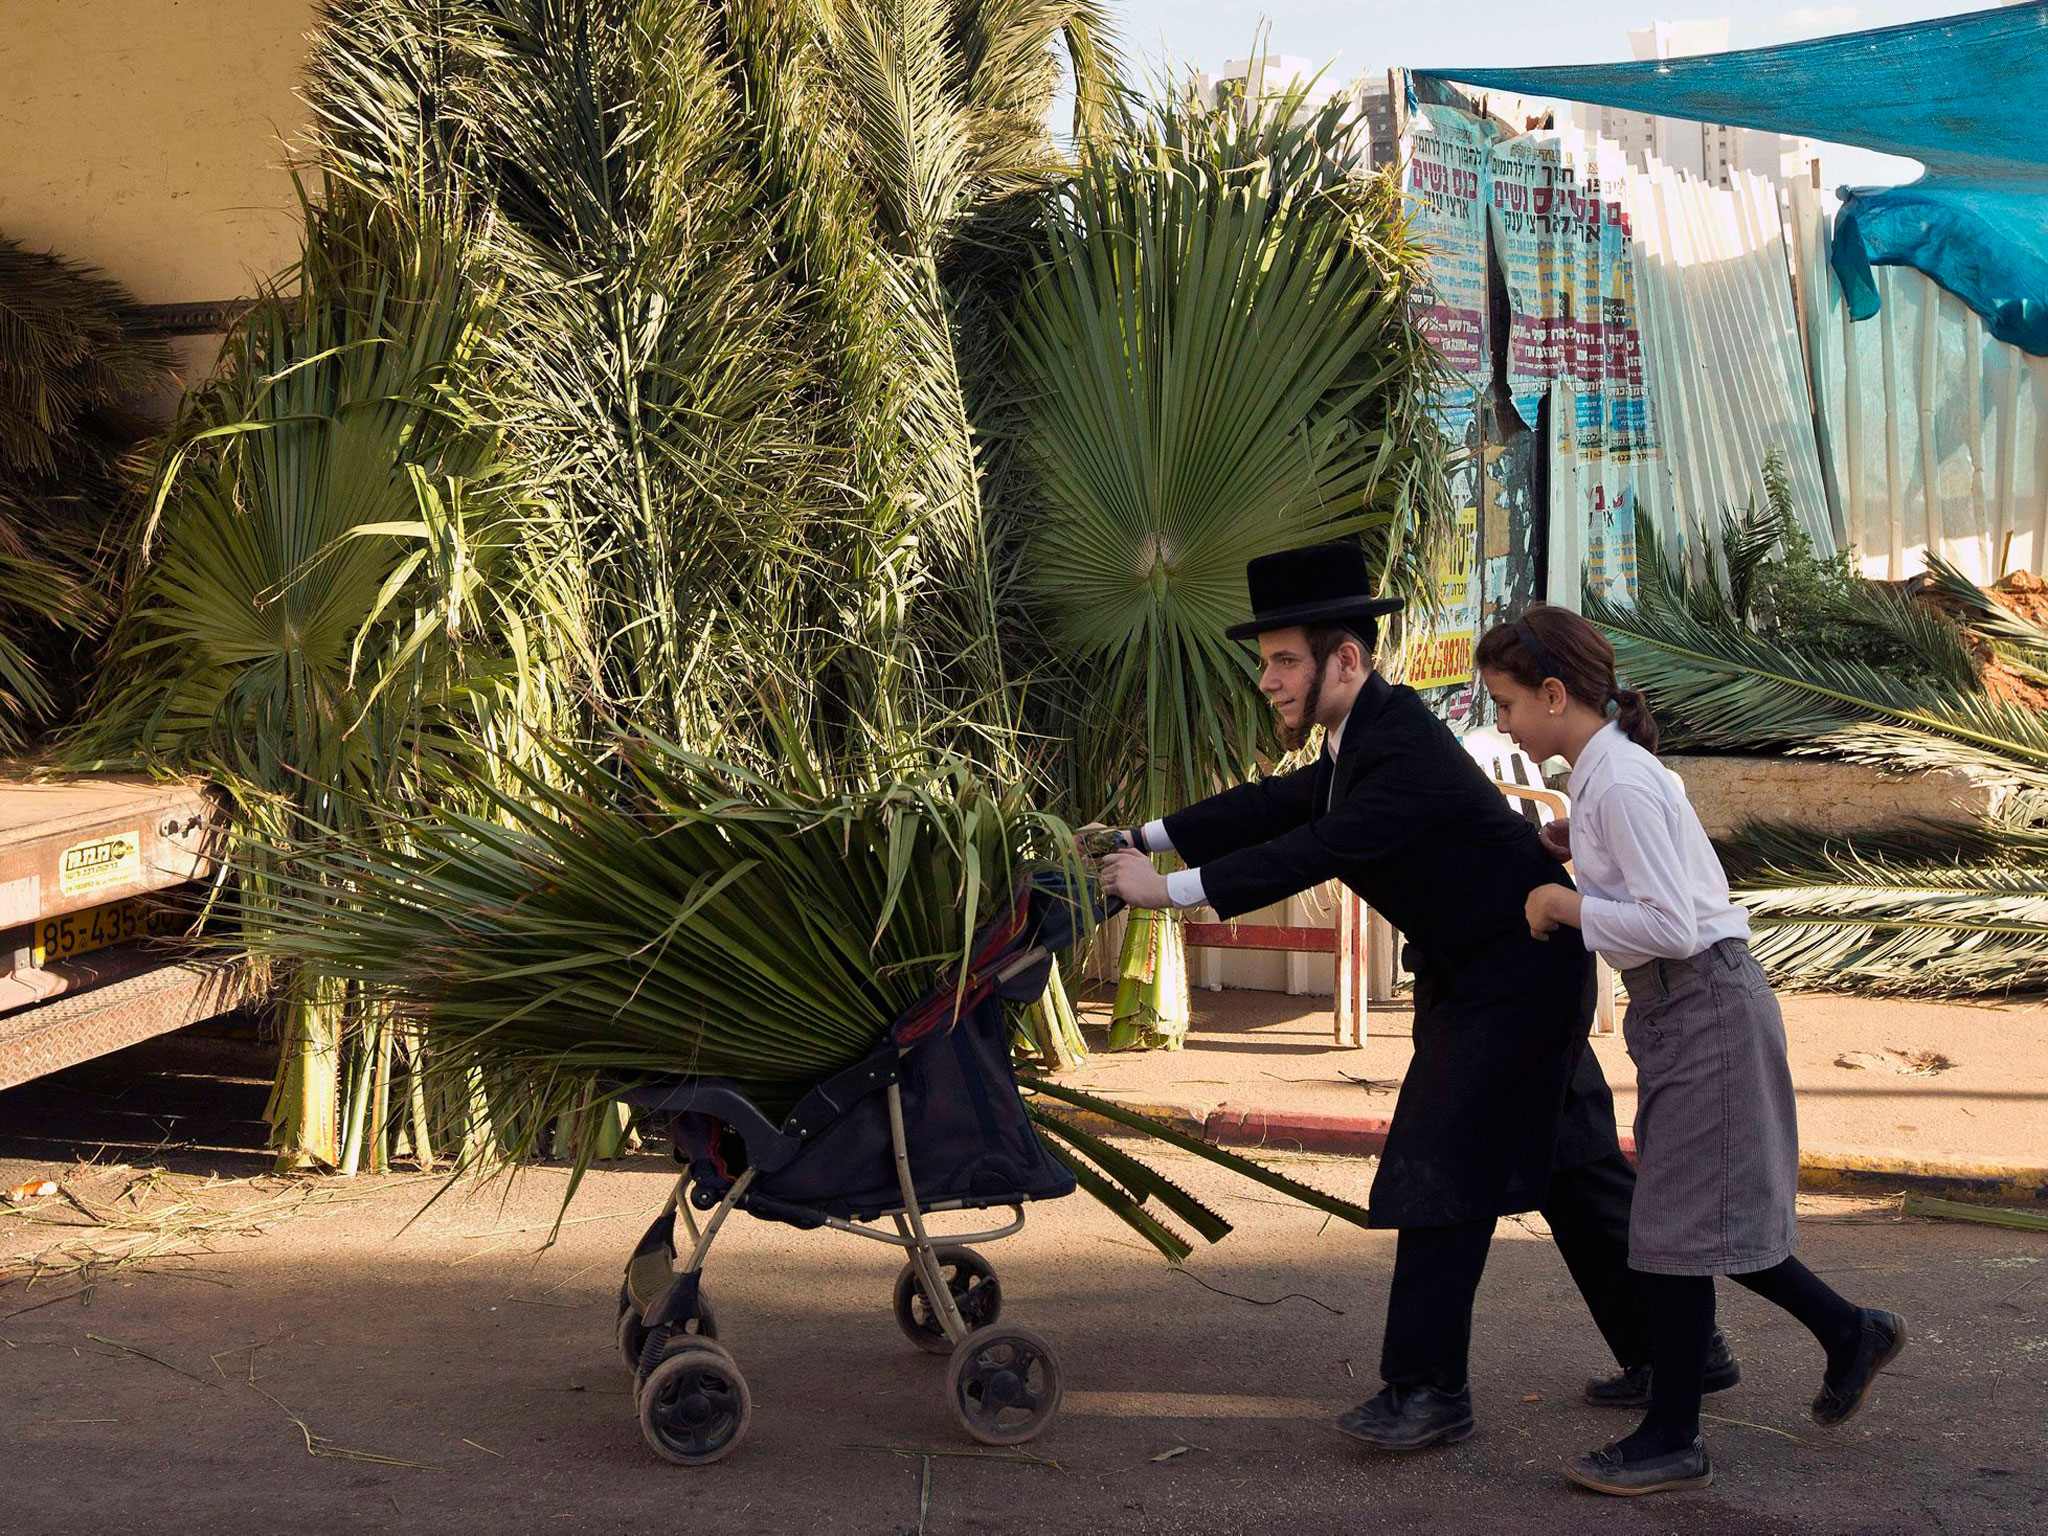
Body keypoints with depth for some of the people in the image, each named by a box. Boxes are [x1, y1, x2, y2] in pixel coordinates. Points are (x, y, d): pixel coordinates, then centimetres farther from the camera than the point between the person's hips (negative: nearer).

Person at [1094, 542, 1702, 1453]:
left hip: (1514, 979, -10)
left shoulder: (1404, 751, -26)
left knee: (1442, 1173, -8)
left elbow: (1315, 853, -32)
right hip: (1477, 974, 10)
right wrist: (1146, 839, 2)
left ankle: (1427, 1389, -1)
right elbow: (1279, 805, 10)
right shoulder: (1363, 736, 6)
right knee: (1571, 1167, 16)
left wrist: (1171, 890, -31)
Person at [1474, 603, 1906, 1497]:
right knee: (1700, 1217, 16)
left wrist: (1563, 903, -15)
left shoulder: (1619, 783, -20)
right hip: (1677, 1009, 10)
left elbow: (1669, 925, -25)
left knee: (1677, 1224, -2)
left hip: (1707, 1003, -10)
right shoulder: (1606, 769, 9)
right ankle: (1849, 1334, 30)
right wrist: (1565, 844, 11)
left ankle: (1672, 1442, 8)